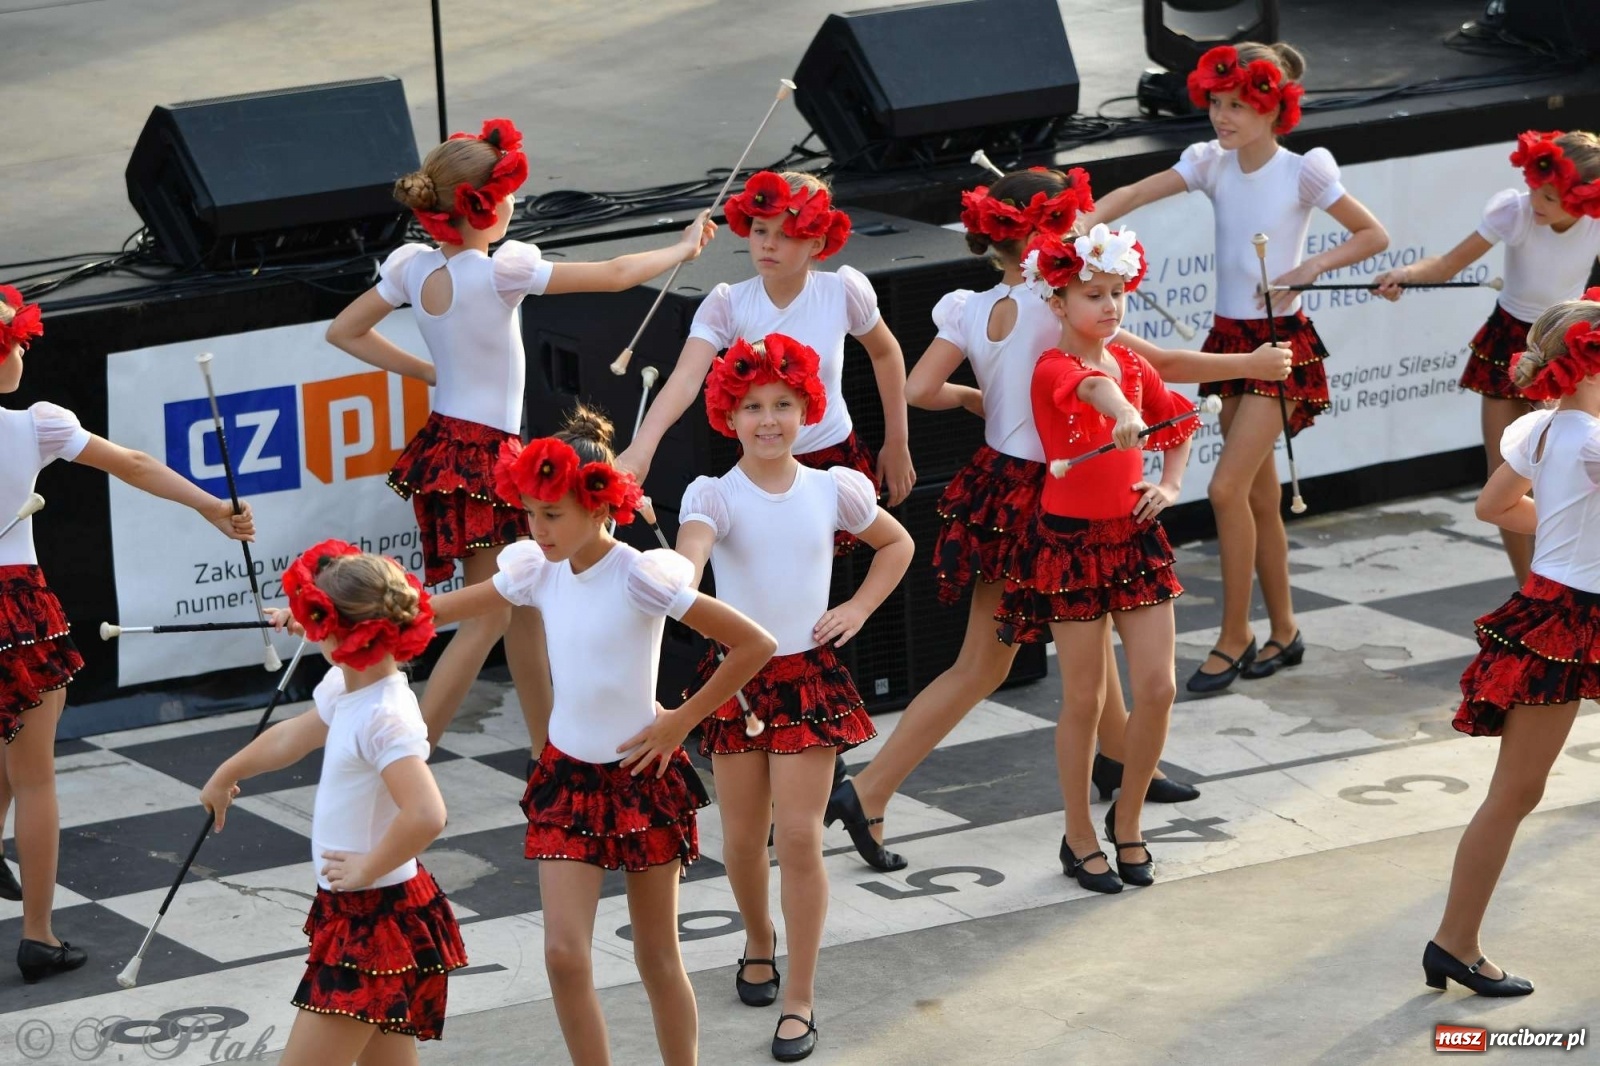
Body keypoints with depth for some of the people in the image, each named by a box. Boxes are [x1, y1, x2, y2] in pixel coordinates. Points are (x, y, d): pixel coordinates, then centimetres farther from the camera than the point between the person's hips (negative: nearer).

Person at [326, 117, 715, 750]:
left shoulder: (413, 267, -2)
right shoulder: (500, 271, -21)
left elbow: (345, 332, 9)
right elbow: (613, 275, -11)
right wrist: (683, 249, 6)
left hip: (446, 443, 8)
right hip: (482, 456, -8)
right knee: (486, 619, -4)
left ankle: (547, 748, 27)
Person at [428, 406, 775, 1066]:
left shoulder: (639, 577, -18)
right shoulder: (539, 571, -2)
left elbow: (755, 645, -19)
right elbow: (439, 610, 10)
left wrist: (680, 722, -13)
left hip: (641, 777, -4)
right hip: (568, 780, 4)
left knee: (657, 959, 7)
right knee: (565, 953, -7)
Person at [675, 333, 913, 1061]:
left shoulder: (833, 490, -1)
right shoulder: (715, 495, -9)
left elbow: (897, 545, 18)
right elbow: (688, 555, -31)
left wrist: (859, 609, 4)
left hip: (808, 677, 0)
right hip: (737, 676, 0)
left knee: (800, 837, -6)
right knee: (744, 838, 10)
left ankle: (800, 1002, 1)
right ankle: (760, 942, 42)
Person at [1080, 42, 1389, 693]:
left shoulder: (1302, 172, -11)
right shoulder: (1213, 164, 1)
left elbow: (1373, 235, -4)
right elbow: (1133, 194, -10)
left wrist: (1316, 265, -19)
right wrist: (1078, 230, -26)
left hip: (1281, 342, -6)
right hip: (1229, 339, 6)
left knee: (1228, 489, -13)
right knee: (1260, 496, 13)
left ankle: (1234, 636, 0)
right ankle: (1284, 632, 25)